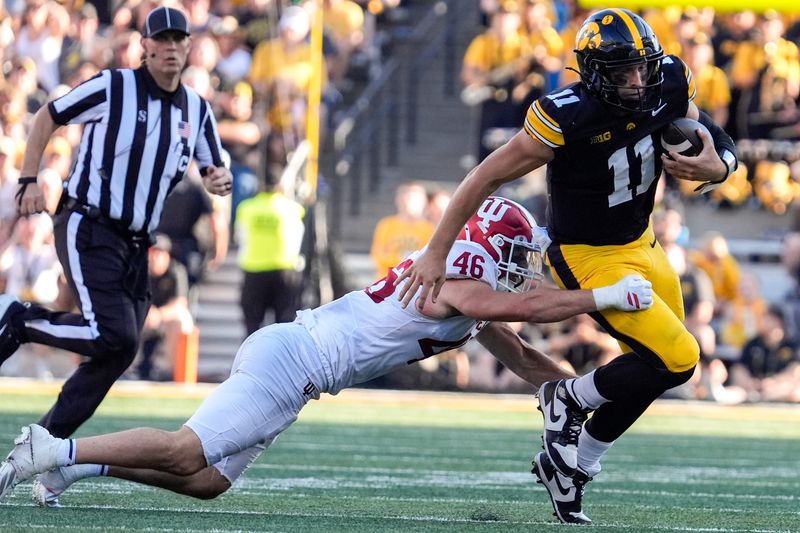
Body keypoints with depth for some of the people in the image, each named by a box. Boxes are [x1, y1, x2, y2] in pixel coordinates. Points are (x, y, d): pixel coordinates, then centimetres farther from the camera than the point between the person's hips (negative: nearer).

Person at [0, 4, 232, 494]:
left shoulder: (196, 110, 9)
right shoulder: (114, 88, -8)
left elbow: (216, 170, 17)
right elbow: (47, 118, 1)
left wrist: (220, 181, -8)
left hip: (136, 245, 7)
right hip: (88, 229, -6)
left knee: (117, 353, 1)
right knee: (114, 335, -23)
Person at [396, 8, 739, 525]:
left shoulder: (669, 85, -13)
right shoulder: (567, 117, -30)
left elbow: (718, 142, 2)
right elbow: (488, 177, -23)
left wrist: (716, 167, -24)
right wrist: (436, 253, -21)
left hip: (641, 244, 7)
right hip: (589, 259, -7)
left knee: (655, 368, 14)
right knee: (676, 360, -14)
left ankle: (570, 464, 29)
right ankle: (570, 399, 10)